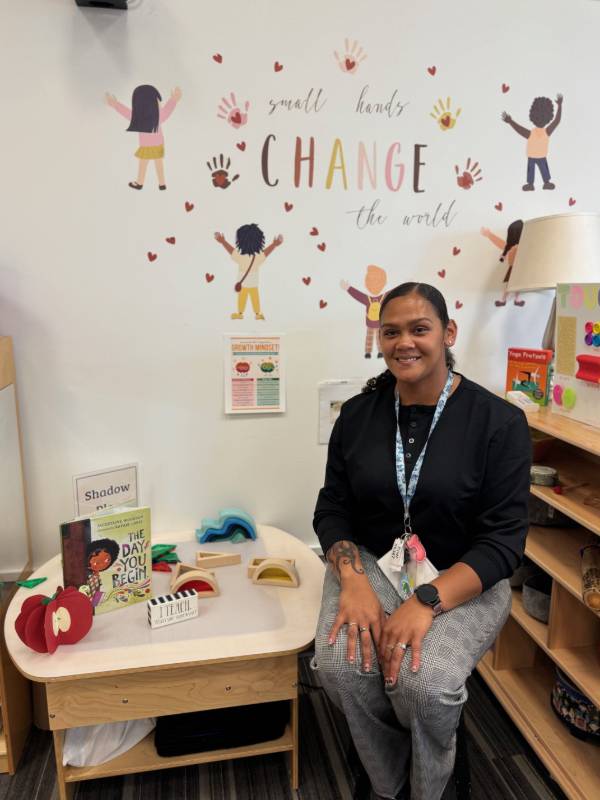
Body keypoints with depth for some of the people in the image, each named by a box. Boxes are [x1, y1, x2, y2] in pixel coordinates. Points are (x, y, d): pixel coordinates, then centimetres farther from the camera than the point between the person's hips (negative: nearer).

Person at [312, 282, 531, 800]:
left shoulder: (499, 421, -11)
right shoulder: (358, 414, -1)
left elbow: (503, 540, -13)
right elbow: (333, 509, 2)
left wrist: (426, 602, -25)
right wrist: (354, 583, -17)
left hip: (463, 579, -2)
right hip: (371, 562, 3)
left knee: (424, 680, -28)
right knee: (339, 663, -24)